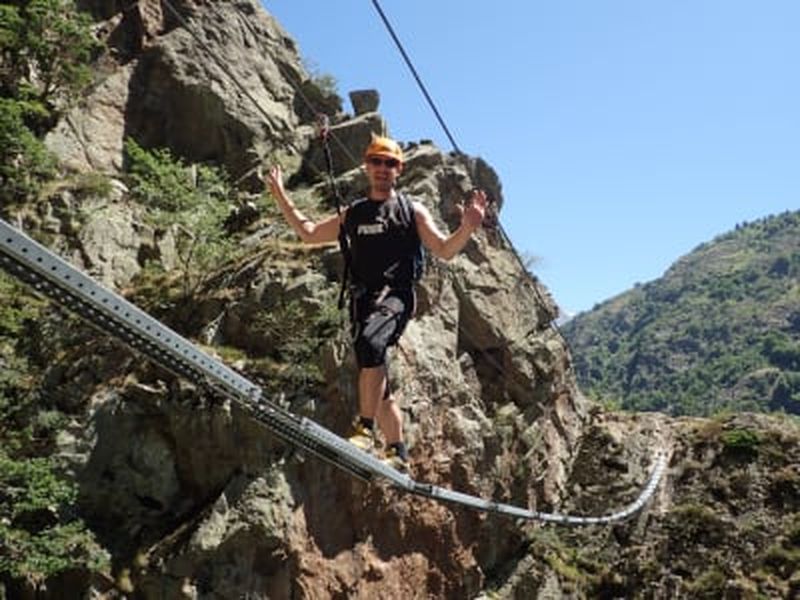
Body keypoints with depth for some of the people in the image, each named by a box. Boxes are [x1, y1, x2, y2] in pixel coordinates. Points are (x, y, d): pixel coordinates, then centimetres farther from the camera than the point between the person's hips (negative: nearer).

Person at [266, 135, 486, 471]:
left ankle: (365, 428, -31)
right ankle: (398, 452, 12)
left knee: (370, 342, -35)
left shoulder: (412, 211, 10)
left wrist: (467, 229, -15)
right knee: (377, 384, 3)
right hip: (362, 300, 5)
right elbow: (309, 234, 27)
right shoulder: (353, 214, 22)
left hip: (395, 296, -5)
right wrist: (281, 197, 23)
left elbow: (445, 251, 4)